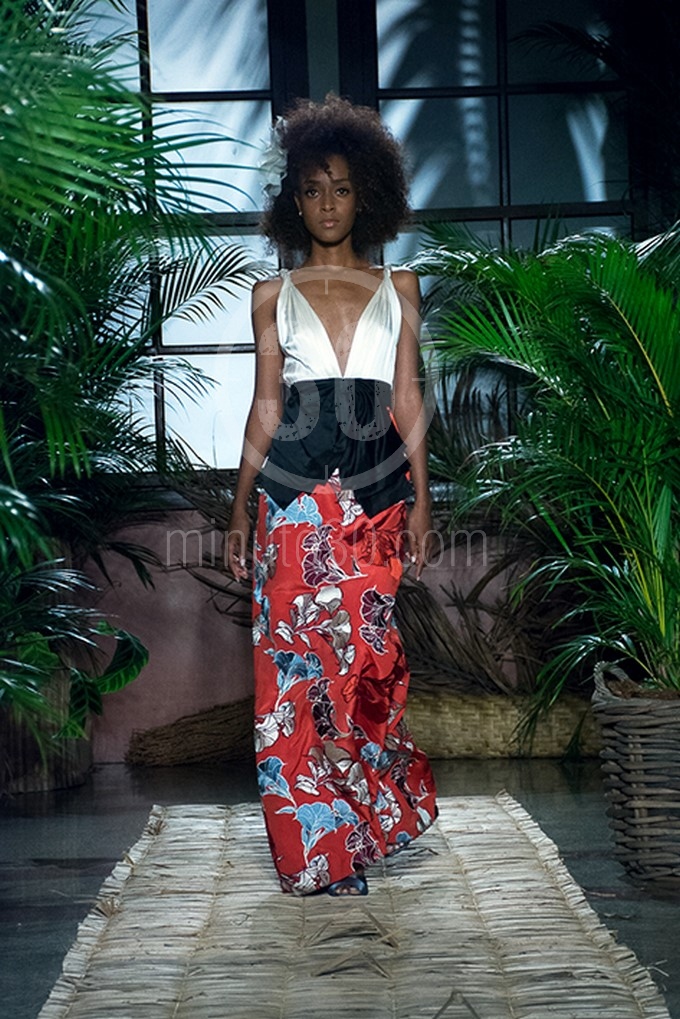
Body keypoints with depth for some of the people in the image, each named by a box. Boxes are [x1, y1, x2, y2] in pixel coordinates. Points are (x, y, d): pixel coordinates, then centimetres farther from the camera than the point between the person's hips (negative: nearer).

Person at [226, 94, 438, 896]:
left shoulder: (397, 288, 12)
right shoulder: (273, 295, 11)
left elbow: (408, 402, 10)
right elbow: (264, 407, 11)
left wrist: (421, 500, 3)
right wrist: (240, 507, 6)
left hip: (376, 490, 0)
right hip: (295, 492, 0)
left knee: (365, 657, -2)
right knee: (295, 660, -5)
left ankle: (356, 825, 15)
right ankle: (314, 844, 3)